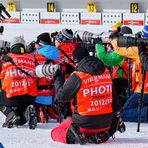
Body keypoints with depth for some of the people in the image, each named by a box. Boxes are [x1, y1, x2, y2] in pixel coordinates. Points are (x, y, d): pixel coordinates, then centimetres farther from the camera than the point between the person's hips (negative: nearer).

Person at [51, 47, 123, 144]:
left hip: (84, 124, -4)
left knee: (56, 133, 17)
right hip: (105, 124, 4)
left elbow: (61, 96, -9)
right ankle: (100, 135, 4)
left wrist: (59, 78, 6)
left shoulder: (77, 77, -15)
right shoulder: (106, 72, 2)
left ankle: (73, 136, -14)